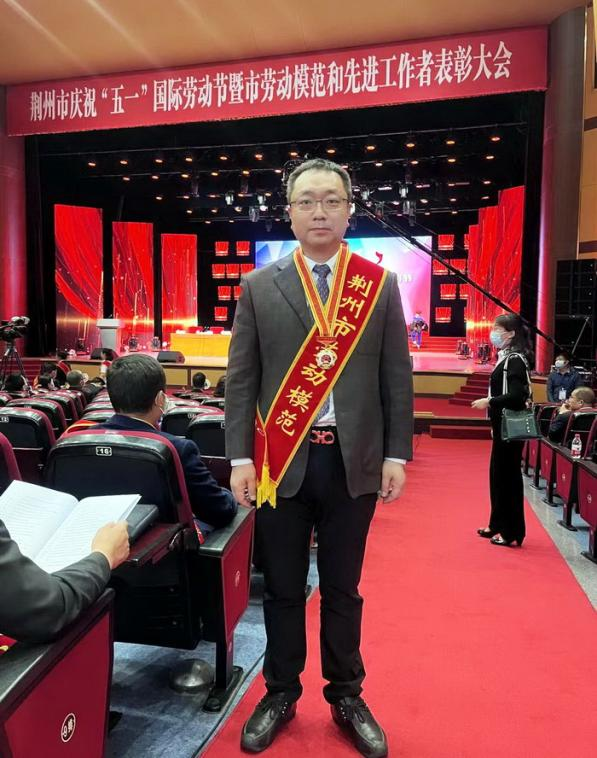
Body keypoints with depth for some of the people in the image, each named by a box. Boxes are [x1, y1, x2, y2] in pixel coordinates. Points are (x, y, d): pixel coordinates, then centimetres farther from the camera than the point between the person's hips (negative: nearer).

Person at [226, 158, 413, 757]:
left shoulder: (380, 285, 4)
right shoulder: (259, 286, 3)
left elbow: (396, 378, 4)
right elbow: (240, 379, 1)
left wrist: (396, 455, -1)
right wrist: (240, 457, -4)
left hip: (354, 461, 0)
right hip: (282, 459, 0)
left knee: (342, 589, 15)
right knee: (282, 588, 14)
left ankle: (346, 696, 35)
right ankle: (280, 694, 35)